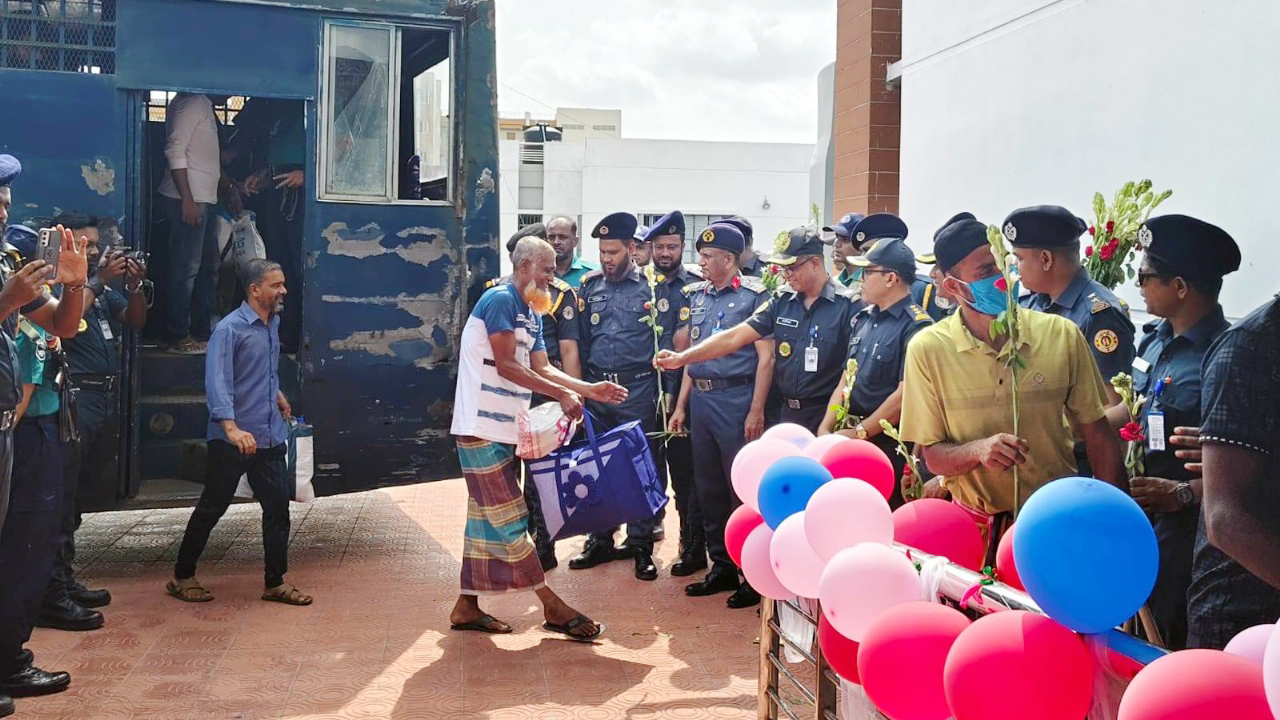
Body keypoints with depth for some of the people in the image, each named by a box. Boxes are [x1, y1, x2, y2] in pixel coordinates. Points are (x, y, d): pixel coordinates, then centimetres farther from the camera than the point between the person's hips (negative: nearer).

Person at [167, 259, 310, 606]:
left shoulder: (273, 323, 10)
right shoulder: (229, 329, -15)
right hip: (233, 440, -7)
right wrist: (232, 428, -37)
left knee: (278, 506, 5)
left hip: (270, 437, 7)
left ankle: (275, 582, 14)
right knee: (211, 508, 5)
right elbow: (217, 382, -26)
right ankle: (182, 577, 21)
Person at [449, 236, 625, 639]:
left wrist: (591, 390, 6)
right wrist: (563, 394, -17)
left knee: (485, 516, 12)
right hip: (481, 428, -10)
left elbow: (543, 369, 14)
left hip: (501, 430, 10)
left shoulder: (531, 314, 16)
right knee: (508, 519, -5)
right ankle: (552, 607, -3)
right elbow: (506, 366, -18)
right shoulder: (501, 300, -12)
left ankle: (467, 607, 19)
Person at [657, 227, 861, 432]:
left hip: (827, 416, -5)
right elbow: (735, 337, 2)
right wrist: (682, 358, -5)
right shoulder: (782, 302, 6)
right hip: (788, 414, 5)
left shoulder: (849, 306, -10)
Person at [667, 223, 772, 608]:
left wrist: (756, 411, -15)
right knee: (709, 488, 12)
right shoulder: (697, 296, 14)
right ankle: (722, 567, 24)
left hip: (736, 399, -7)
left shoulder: (754, 295, -7)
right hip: (700, 399, 7)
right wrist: (681, 405, 14)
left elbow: (766, 356, -10)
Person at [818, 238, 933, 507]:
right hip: (852, 438, 7)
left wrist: (859, 432, -13)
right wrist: (825, 428, 0)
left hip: (890, 446, -7)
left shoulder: (916, 326, -14)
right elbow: (846, 379, 11)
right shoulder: (863, 318, 10)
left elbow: (906, 394, -19)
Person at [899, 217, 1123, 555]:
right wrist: (979, 450, -26)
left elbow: (1099, 433, 1)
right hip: (975, 526, -1)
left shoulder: (1062, 334, -5)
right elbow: (933, 455, -5)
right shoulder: (927, 349, -9)